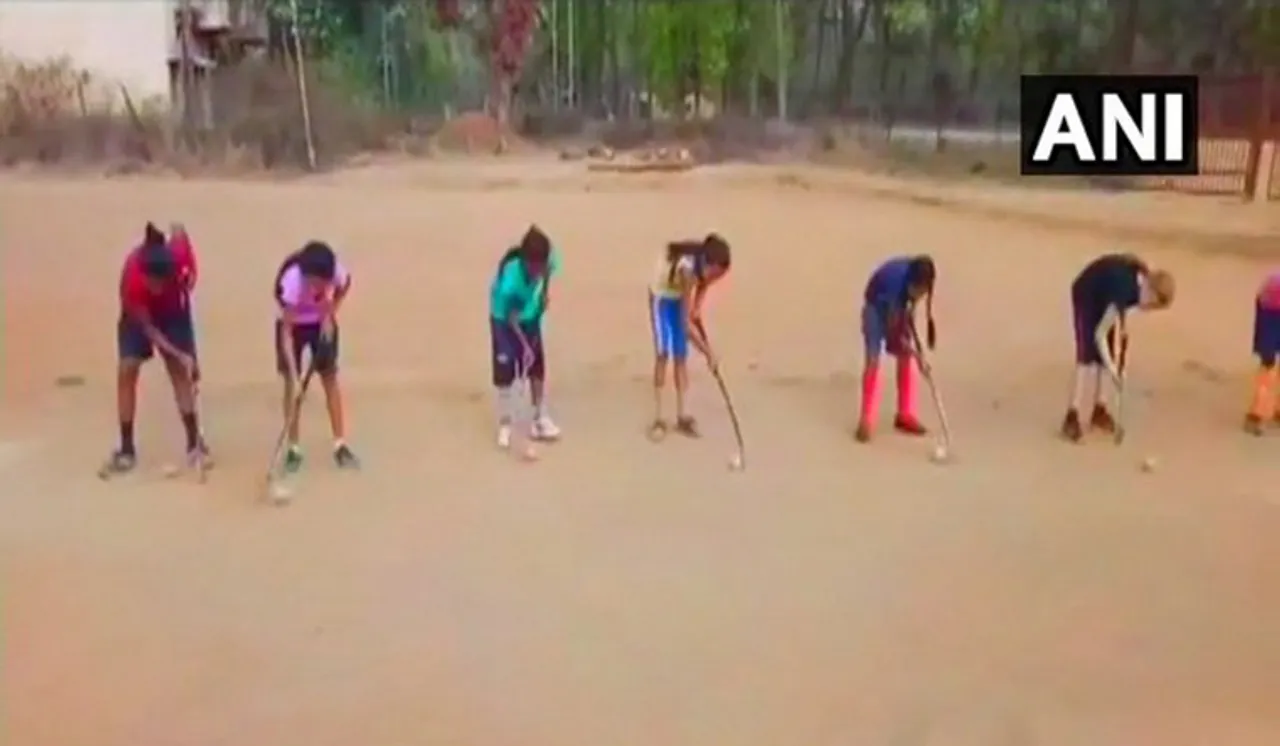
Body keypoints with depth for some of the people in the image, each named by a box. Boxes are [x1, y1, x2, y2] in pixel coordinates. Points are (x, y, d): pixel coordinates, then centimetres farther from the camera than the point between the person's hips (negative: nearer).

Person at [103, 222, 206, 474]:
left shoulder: (180, 254, -38)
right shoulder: (132, 278, -40)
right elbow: (148, 328, -30)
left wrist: (186, 285, -16)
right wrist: (179, 354, -38)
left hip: (173, 310, 1)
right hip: (138, 314, -1)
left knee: (180, 371, -2)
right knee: (127, 371, -11)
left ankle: (195, 443, 6)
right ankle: (127, 449, -2)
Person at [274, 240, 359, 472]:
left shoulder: (335, 271, -32)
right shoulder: (293, 280, -39)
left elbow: (344, 287, -2)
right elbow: (286, 331, -36)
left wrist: (330, 315, -14)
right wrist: (293, 375, -41)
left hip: (322, 323, 2)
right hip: (294, 325, -2)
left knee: (331, 379, 1)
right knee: (292, 385, -2)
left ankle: (340, 445, 7)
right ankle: (293, 449, 9)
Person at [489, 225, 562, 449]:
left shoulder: (548, 260, -28)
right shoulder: (510, 278, -40)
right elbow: (511, 317, -26)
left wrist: (545, 293, -2)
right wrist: (524, 345, -24)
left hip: (531, 318, 5)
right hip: (505, 320, -5)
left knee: (537, 368, 9)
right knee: (505, 372, -4)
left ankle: (540, 420, 23)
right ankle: (505, 425, 11)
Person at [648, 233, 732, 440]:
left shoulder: (706, 265, -26)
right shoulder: (687, 269, -42)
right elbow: (686, 324, -38)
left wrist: (697, 308, -14)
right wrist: (709, 353, -34)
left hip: (681, 296, 5)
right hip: (662, 297, -5)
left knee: (681, 356, 3)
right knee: (663, 354, -13)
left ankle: (681, 416, 9)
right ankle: (658, 418, -8)